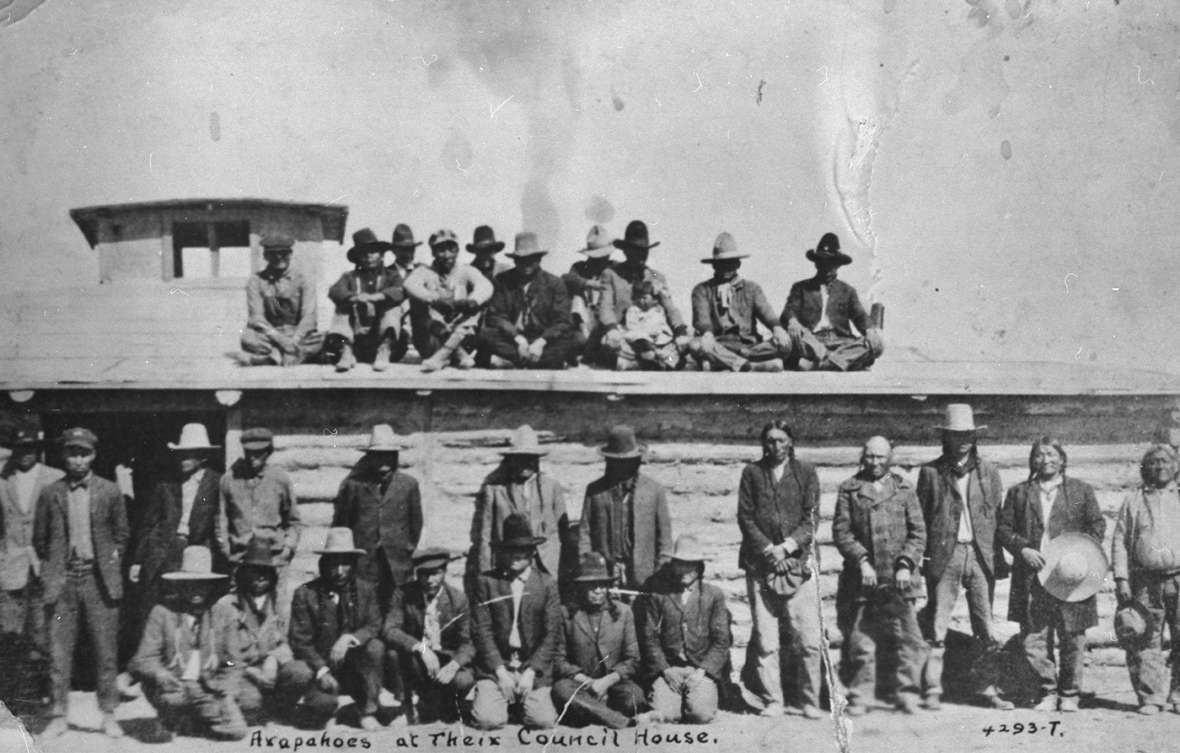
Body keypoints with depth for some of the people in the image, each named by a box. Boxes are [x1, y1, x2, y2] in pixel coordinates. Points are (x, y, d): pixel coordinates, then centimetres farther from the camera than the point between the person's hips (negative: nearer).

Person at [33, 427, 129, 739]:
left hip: (99, 580, 0)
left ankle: (108, 716, 11)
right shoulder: (50, 494, 4)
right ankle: (58, 717, 10)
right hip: (62, 579, 0)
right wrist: (52, 570, 7)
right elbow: (39, 539, 12)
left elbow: (121, 535, 12)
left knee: (106, 652, 3)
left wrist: (111, 564, 5)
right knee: (59, 652, 1)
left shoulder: (110, 491, 4)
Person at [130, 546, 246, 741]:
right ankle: (167, 723, -1)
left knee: (237, 731, -15)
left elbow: (232, 664, 13)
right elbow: (144, 659, -5)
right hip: (174, 685, -3)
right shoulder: (162, 613, -1)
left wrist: (228, 692, -4)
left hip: (209, 688, 3)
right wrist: (163, 676, -26)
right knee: (175, 694, -38)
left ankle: (189, 722, 15)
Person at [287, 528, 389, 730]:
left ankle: (368, 713, -14)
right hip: (317, 665, -2)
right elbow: (300, 641, -7)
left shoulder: (365, 590, 1)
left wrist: (349, 638, -27)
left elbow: (374, 627, -7)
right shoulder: (305, 594, -6)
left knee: (375, 647, -28)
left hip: (353, 668, 2)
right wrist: (322, 671, -22)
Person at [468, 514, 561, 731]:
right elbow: (481, 631, -2)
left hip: (533, 668, 1)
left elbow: (552, 635, 1)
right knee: (488, 721, -22)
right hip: (494, 667, -1)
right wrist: (500, 671, -10)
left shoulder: (547, 584, 4)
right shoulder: (485, 582, 1)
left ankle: (520, 705, 16)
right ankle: (506, 705, 14)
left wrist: (531, 671, -9)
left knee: (543, 721, -19)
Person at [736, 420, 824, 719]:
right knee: (765, 641, 1)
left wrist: (788, 546, -10)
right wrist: (768, 549, -8)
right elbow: (745, 517, 4)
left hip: (797, 562, 0)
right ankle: (772, 701, 11)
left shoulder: (806, 472, 8)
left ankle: (809, 701, 8)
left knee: (808, 640, -4)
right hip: (760, 564, 0)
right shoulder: (752, 473, 9)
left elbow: (811, 517, 3)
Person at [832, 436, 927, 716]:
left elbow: (918, 533, 7)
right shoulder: (849, 490, 8)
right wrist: (861, 561, -10)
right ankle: (860, 697, 12)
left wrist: (906, 565, -7)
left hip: (897, 579, 0)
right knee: (859, 642, 3)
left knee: (907, 639, -4)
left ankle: (908, 693, 6)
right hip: (861, 578, 0)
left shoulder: (905, 490, 10)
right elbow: (841, 531, 2)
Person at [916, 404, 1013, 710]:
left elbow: (998, 516, 10)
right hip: (944, 555, -2)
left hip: (982, 555, 2)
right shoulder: (931, 472, 3)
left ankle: (989, 689, 12)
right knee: (936, 627, -2)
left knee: (986, 628, 5)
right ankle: (932, 691, 4)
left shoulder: (988, 472, 10)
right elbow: (921, 516, 4)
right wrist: (921, 555, -4)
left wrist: (998, 556, 3)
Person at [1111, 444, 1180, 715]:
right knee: (1146, 643, -1)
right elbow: (1119, 541, 9)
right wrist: (1121, 578, -1)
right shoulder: (1133, 501, 13)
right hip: (1146, 583, 0)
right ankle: (1150, 698, 6)